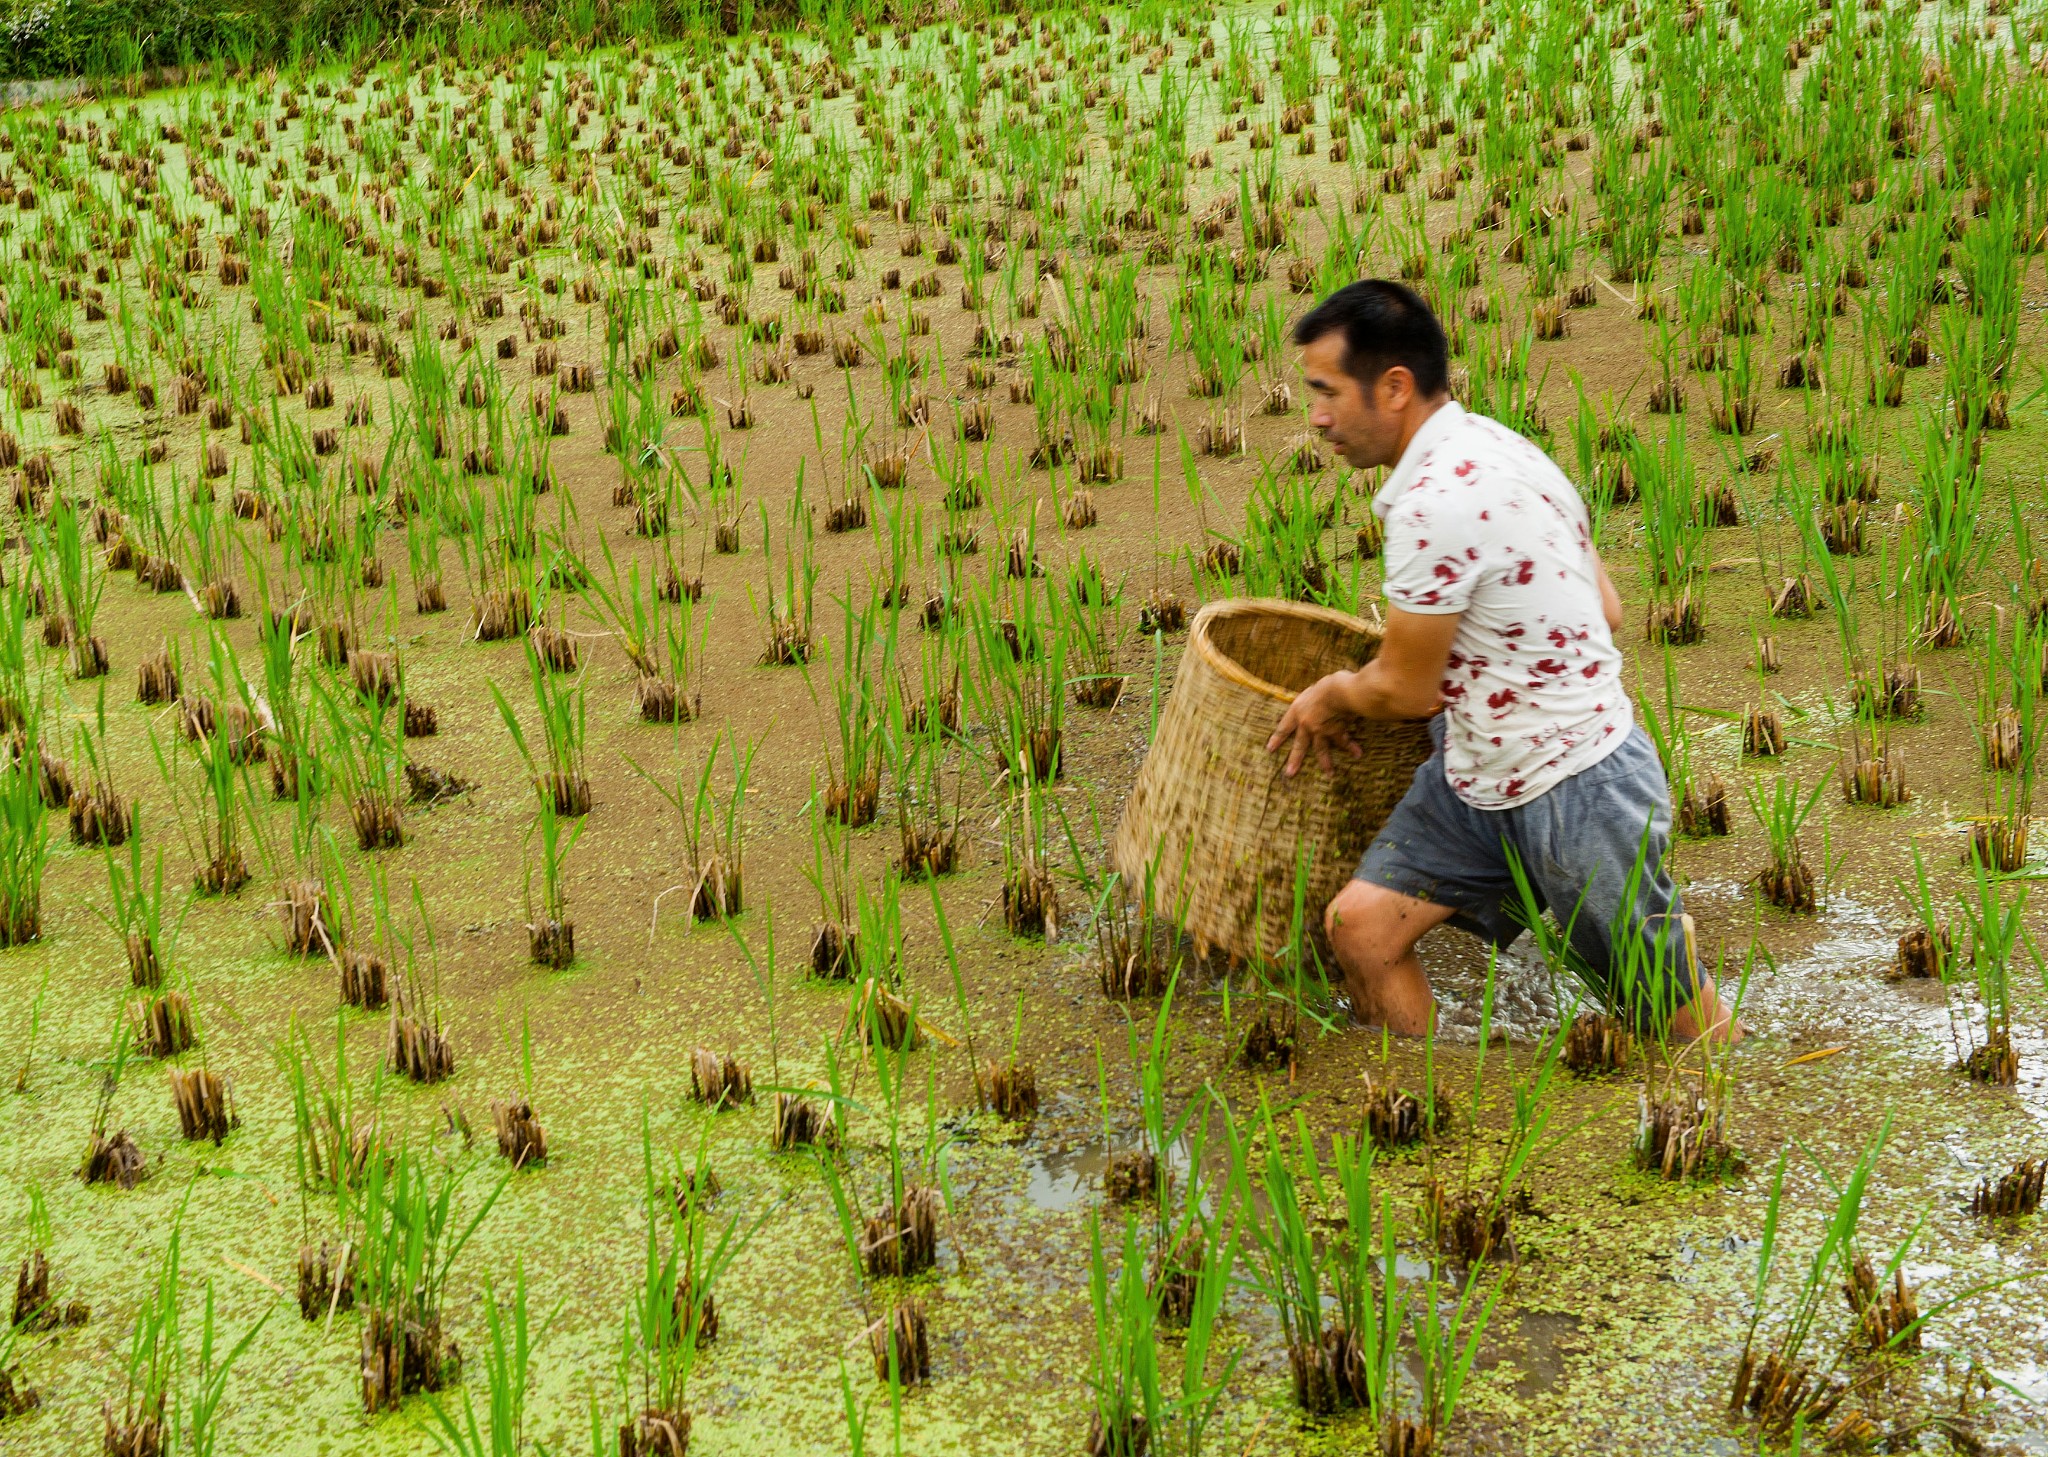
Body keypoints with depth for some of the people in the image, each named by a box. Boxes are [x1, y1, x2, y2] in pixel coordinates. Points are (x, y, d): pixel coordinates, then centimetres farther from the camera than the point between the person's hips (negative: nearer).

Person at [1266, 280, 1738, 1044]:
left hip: (1577, 794, -9)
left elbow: (1406, 690, -16)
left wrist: (1329, 695, 5)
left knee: (1682, 1021, 6)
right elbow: (1603, 608, 12)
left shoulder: (1435, 502, -26)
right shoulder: (1484, 444, 5)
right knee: (1360, 923, 0)